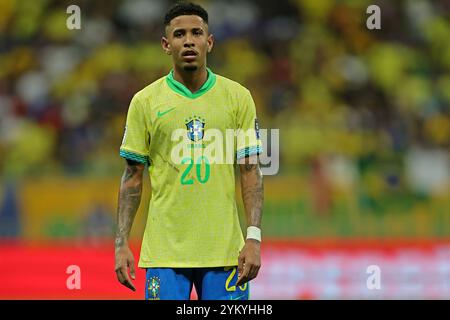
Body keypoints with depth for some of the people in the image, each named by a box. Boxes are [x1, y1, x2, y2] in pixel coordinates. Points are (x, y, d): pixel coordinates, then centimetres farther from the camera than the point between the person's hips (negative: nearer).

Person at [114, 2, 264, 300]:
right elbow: (133, 177, 6)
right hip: (165, 251, 0)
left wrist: (254, 238, -7)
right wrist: (122, 243, -2)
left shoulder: (238, 97, 4)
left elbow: (251, 172, 3)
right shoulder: (145, 101, 3)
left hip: (224, 250, 0)